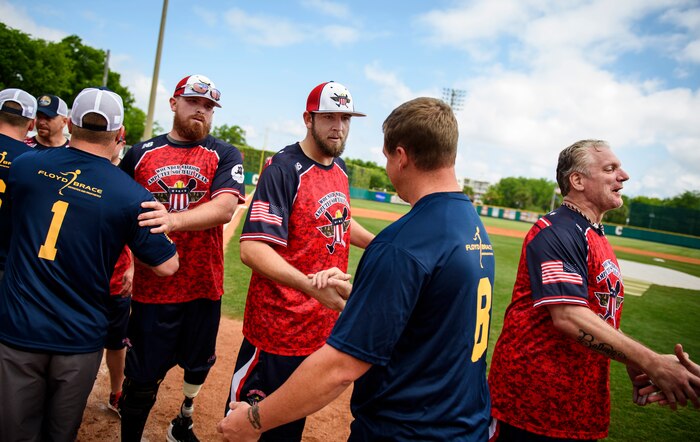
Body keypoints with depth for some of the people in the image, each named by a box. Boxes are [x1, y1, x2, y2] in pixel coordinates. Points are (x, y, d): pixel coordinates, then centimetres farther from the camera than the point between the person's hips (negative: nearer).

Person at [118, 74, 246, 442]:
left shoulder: (225, 155, 1)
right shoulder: (140, 153, 6)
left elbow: (225, 207, -17)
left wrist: (175, 220, -34)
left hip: (204, 285, 1)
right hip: (151, 284, 0)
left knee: (198, 364, 17)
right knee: (143, 375, 7)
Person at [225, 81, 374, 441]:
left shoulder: (341, 168, 8)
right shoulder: (283, 168, -17)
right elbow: (252, 248, -27)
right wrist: (311, 285, -40)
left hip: (325, 325, 8)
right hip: (278, 327, -7)